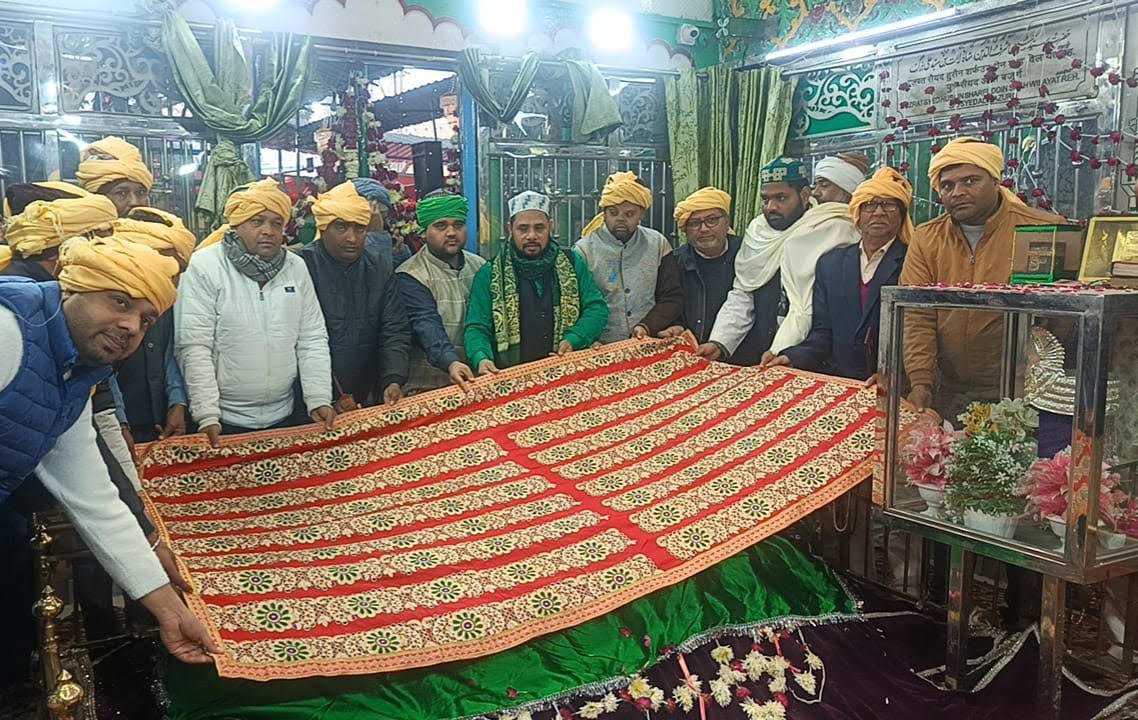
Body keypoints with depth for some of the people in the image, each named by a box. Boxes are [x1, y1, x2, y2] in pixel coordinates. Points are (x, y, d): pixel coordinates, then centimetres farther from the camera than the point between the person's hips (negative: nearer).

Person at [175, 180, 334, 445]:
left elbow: (312, 340, 4)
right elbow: (194, 347, -13)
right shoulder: (204, 266, -9)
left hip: (284, 417, 4)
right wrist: (207, 415, -18)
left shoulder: (296, 267, 4)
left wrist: (319, 399, -6)